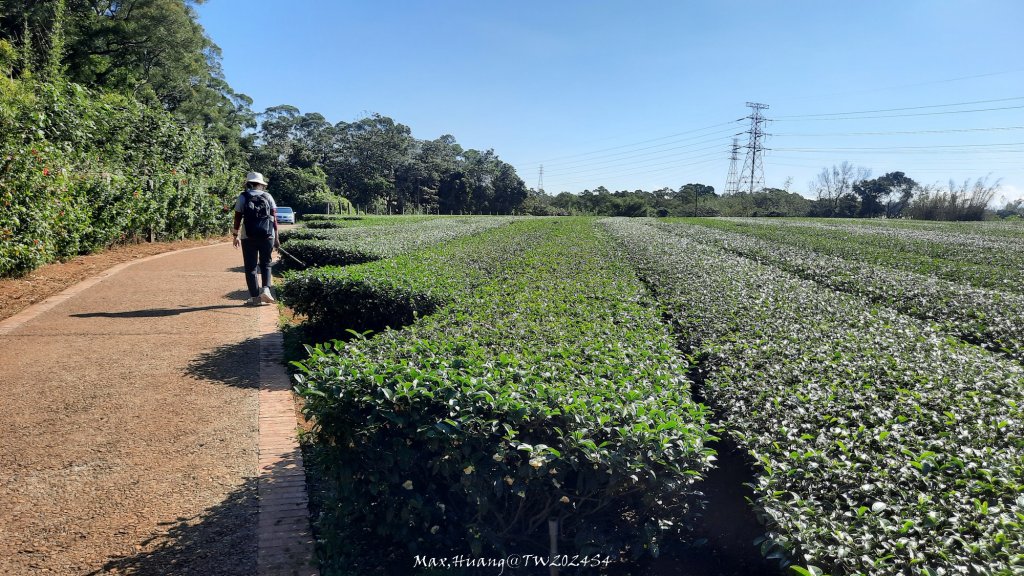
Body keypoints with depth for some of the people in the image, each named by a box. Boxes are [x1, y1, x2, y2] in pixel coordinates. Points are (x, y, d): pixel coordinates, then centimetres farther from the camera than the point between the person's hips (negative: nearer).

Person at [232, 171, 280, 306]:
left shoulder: (243, 197, 3)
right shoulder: (268, 196, 5)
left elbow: (238, 218, 2)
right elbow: (274, 218, 2)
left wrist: (235, 236, 11)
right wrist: (276, 237, 7)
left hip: (248, 236, -1)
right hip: (267, 235, 1)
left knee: (251, 267, 5)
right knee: (265, 264, 15)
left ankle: (255, 297, 3)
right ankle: (266, 289, -5)